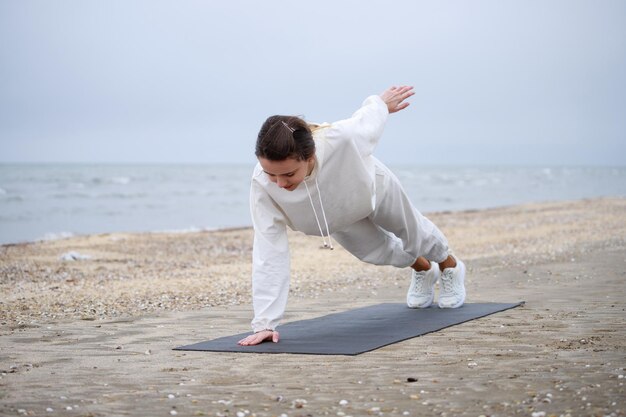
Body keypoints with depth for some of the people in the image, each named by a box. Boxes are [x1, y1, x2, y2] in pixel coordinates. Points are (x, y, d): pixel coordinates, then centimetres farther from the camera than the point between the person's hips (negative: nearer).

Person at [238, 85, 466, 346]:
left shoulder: (341, 140, -50)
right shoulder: (262, 184, -44)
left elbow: (369, 120, -26)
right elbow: (269, 252, -42)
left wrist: (381, 102, -4)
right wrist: (264, 323, -45)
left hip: (372, 190, -1)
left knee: (413, 233, 26)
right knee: (376, 253, 22)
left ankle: (449, 267, 61)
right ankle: (423, 270, 59)